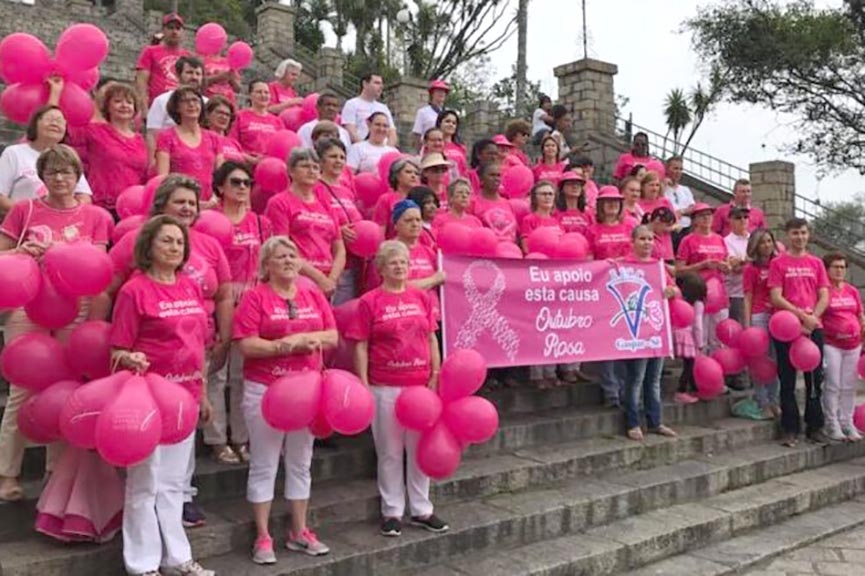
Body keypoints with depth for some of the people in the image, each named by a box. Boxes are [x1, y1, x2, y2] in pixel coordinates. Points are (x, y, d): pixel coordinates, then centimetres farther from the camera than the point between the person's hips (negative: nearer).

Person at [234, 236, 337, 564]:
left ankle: (299, 532, 26)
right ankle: (263, 537, 15)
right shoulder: (255, 297, -6)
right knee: (264, 466, 4)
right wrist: (290, 344, -17)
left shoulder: (314, 297, 9)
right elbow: (246, 345, -15)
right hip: (265, 390, -5)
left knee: (301, 464, 13)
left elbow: (332, 337, 3)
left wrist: (303, 338, -13)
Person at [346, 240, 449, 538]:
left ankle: (421, 509, 27)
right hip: (386, 387, -3)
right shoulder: (370, 301, -4)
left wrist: (436, 375, 4)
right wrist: (364, 384, -10)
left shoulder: (422, 297, 7)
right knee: (390, 452, 7)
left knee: (421, 448, 13)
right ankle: (392, 512, 22)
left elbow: (431, 338, 10)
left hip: (421, 384, 4)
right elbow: (361, 346, -5)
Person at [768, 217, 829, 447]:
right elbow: (776, 297, -6)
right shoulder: (778, 263, 1)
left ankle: (815, 426, 17)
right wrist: (802, 315, -14)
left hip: (814, 327, 3)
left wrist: (813, 317, -10)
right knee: (787, 380, 2)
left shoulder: (816, 263, 12)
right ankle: (790, 429, 8)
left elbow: (824, 297, 7)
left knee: (815, 378, 6)